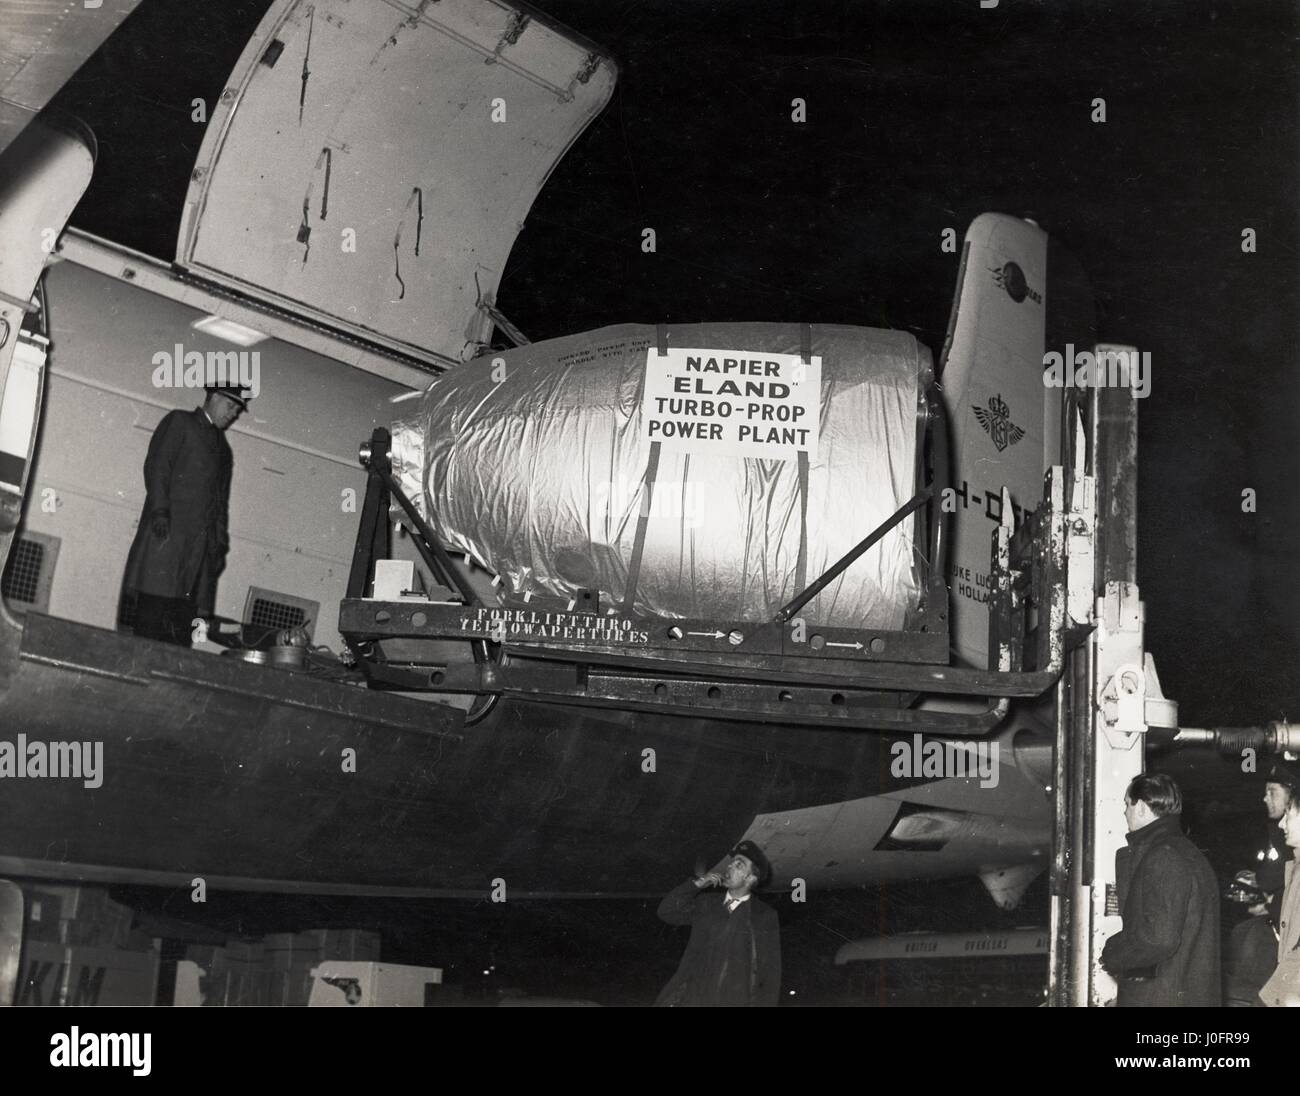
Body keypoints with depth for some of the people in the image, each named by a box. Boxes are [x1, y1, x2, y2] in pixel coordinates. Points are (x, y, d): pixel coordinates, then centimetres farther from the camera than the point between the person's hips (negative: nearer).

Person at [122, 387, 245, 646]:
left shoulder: (223, 449, 28)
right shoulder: (179, 422, 9)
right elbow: (157, 465, -4)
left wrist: (221, 541, 12)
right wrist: (160, 509, -17)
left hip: (202, 540, 6)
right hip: (168, 528, -6)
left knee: (185, 616, -5)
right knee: (153, 609, -13)